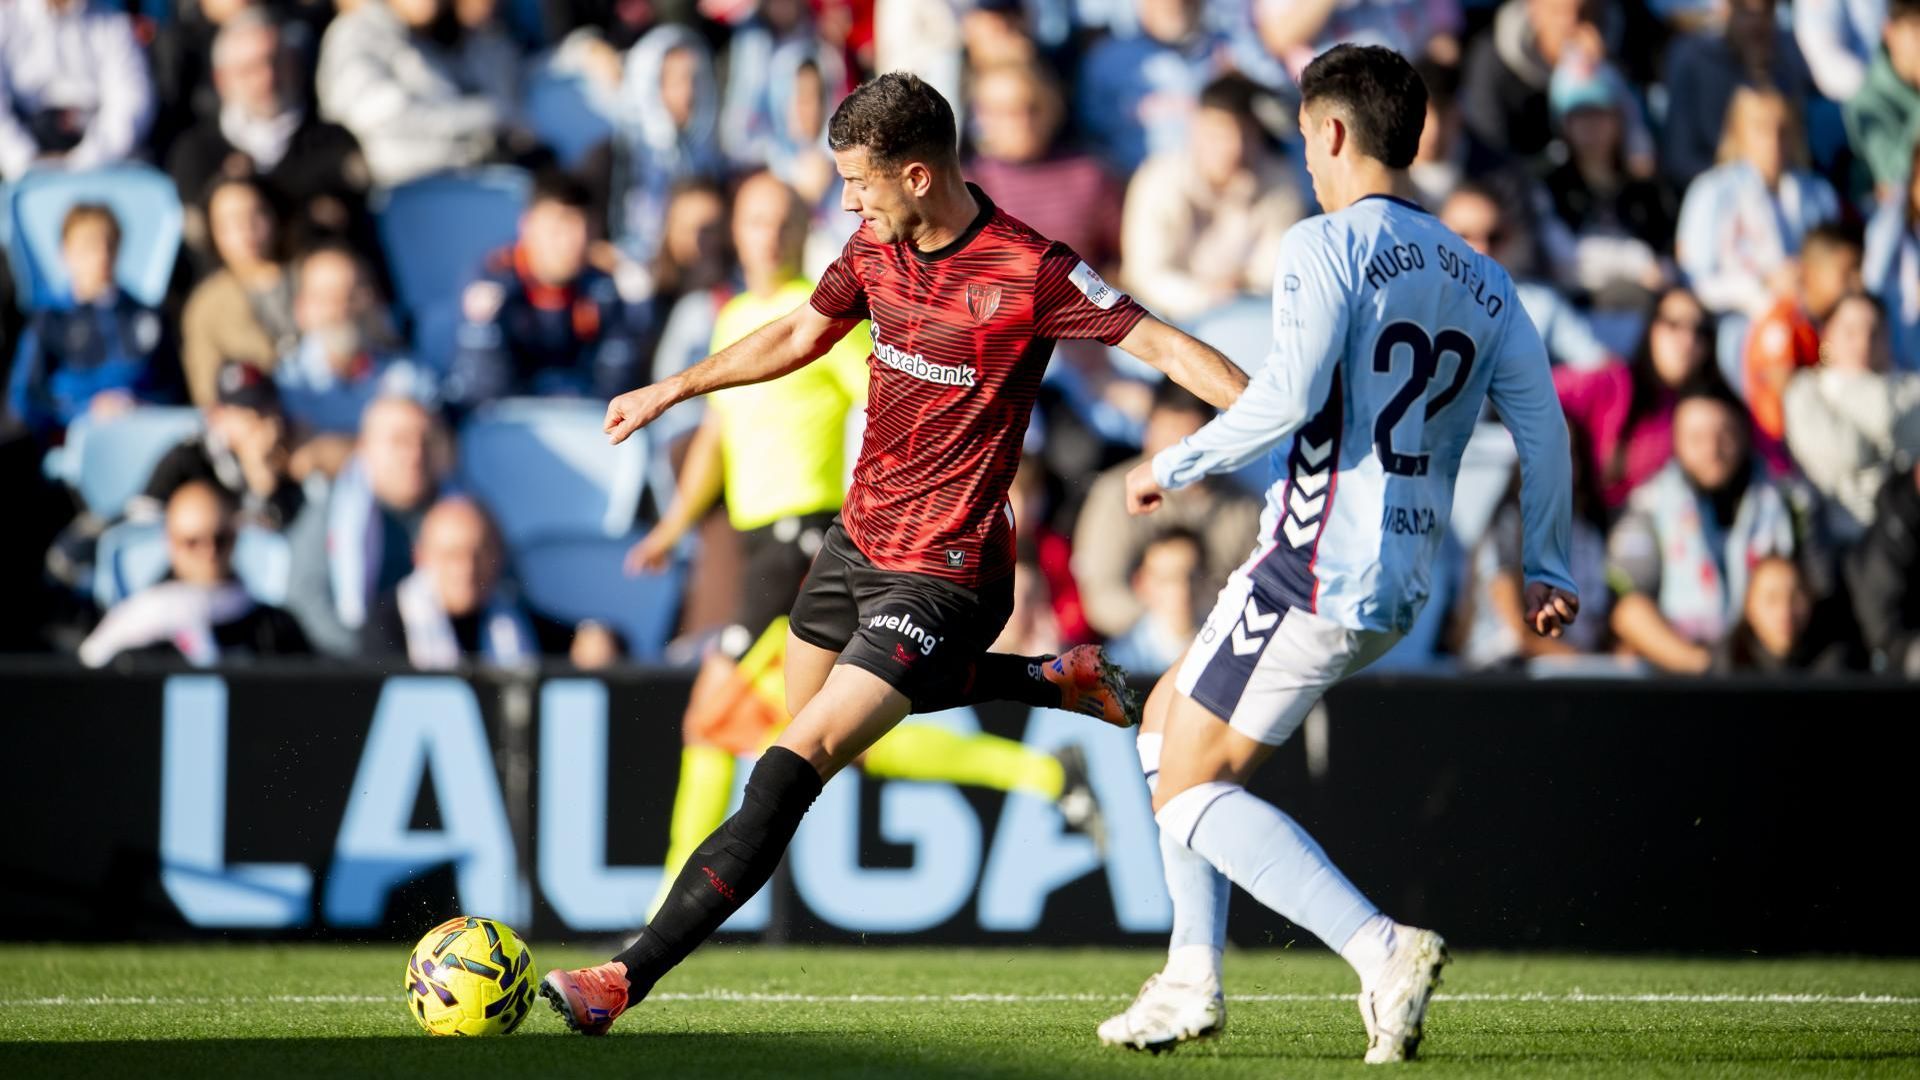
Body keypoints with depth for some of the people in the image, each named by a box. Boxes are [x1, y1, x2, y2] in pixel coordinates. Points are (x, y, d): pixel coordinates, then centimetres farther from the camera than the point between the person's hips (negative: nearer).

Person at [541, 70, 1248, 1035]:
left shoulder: (1030, 274, -20)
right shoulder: (876, 248, 2)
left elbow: (1164, 347, -20)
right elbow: (799, 336, 20)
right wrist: (671, 392, 25)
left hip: (939, 574, -9)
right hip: (857, 535, 9)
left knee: (794, 768, -16)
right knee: (811, 706, 28)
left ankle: (627, 980, -18)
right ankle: (1051, 683, 38)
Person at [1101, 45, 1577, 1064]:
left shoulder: (1327, 245, -9)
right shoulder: (1481, 280, 13)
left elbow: (1290, 394, -21)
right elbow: (1543, 426, 8)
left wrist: (1175, 464, -8)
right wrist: (1546, 570, 15)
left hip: (1317, 565, -8)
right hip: (1401, 585, 9)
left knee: (1189, 793, -2)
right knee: (1171, 714, 24)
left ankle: (1381, 949, -20)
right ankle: (1192, 980, 18)